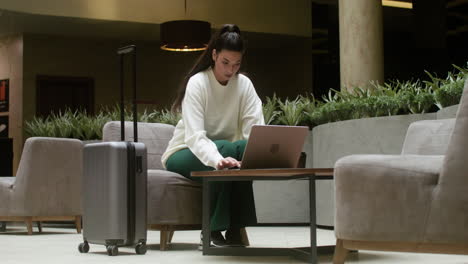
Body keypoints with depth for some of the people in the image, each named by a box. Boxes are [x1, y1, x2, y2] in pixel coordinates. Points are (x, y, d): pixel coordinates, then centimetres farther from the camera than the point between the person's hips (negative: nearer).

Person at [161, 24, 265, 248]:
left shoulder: (244, 84, -6)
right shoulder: (197, 83, -19)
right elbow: (195, 136, -31)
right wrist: (218, 160, -51)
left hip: (225, 150, 4)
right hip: (185, 153, -4)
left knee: (245, 148, -29)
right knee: (226, 148, -34)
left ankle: (235, 227, -23)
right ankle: (214, 229, -25)